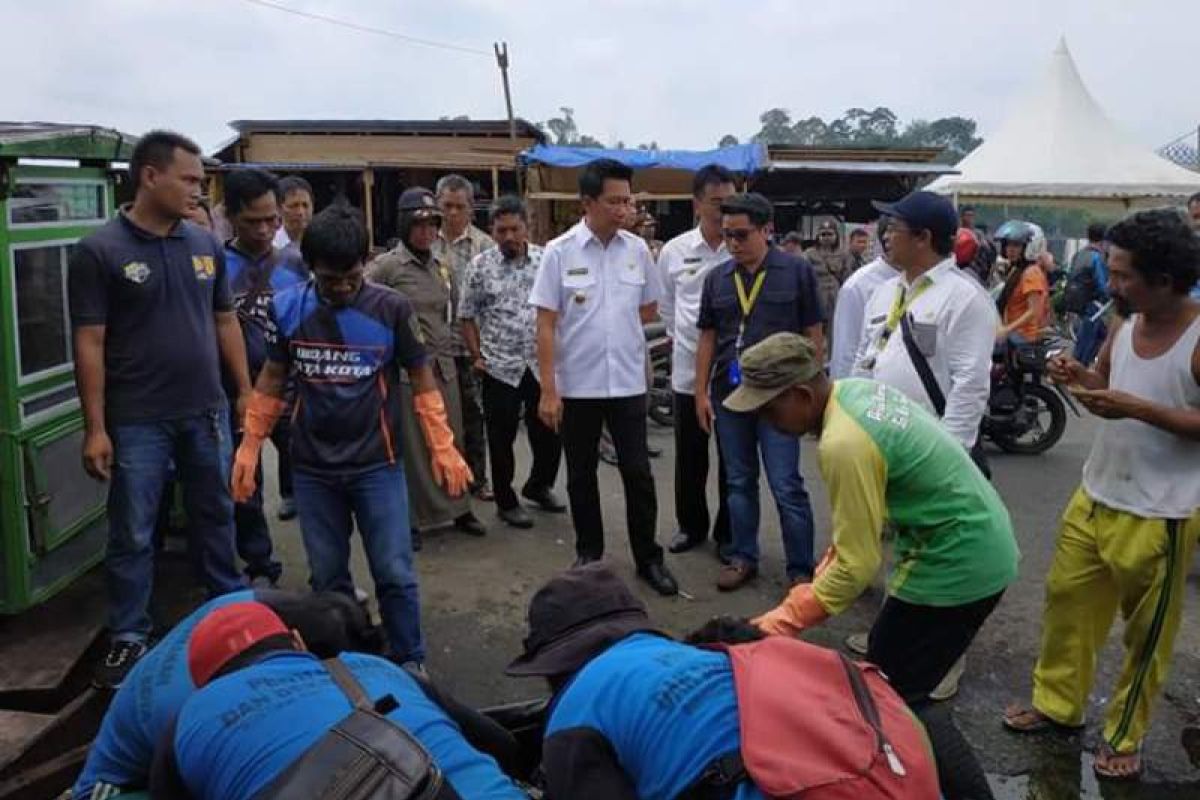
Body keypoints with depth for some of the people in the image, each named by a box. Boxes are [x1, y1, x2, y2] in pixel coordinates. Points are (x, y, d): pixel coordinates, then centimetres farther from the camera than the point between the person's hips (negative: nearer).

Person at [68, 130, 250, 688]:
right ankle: (128, 638, 22)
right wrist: (95, 428, -11)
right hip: (137, 422, -4)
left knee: (215, 517, 18)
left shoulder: (205, 245, 4)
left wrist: (245, 391, 9)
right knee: (132, 535, 7)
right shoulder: (99, 251, -9)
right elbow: (89, 343, -9)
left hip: (206, 412, 4)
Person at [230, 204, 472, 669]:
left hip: (378, 466, -2)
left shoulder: (391, 308, -8)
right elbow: (271, 382, 9)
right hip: (313, 470, 2)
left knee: (395, 575, 2)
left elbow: (422, 382, -1)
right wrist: (249, 448, 6)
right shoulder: (287, 308, -2)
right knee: (328, 579, 13)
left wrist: (442, 448, -5)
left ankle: (410, 664, 21)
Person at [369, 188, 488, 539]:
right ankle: (415, 516, 15)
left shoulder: (442, 267, 11)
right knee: (413, 445, 3)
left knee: (451, 440, 11)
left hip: (443, 366, 5)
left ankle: (457, 508, 25)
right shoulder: (387, 266, -8)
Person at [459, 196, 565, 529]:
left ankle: (539, 486, 35)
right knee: (501, 439, 7)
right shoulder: (480, 266, -3)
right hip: (500, 367, -2)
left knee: (550, 432, 10)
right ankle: (506, 501, 24)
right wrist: (477, 356, -1)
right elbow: (467, 316, 4)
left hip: (542, 364, 2)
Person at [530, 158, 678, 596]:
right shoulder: (559, 252, -8)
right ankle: (589, 556, 27)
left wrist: (612, 323, 4)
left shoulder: (638, 249, 1)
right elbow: (546, 326, -8)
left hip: (627, 383, 2)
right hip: (576, 386, -1)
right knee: (582, 475, 12)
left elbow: (648, 310, 16)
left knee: (638, 473, 5)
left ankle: (648, 558, 19)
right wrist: (548, 389, -12)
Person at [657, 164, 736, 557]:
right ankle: (691, 525, 31)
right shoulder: (674, 251, 0)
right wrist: (679, 338, 10)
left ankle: (728, 532, 25)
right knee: (689, 457, 13)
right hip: (688, 369, 2)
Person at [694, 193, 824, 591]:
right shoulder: (717, 278, 7)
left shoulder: (797, 272, -3)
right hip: (728, 394, 4)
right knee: (739, 482, 14)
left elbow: (812, 334, -1)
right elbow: (707, 337, 11)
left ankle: (801, 569, 10)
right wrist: (701, 393, 8)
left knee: (786, 486, -2)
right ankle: (743, 557, 26)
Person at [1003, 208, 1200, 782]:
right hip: (1094, 496, 6)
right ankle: (1057, 702, 35)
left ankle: (1123, 736, 29)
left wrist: (1136, 408, -27)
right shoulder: (1124, 325, 1)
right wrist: (1081, 378, -7)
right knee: (1067, 600, 16)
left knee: (1146, 631, 11)